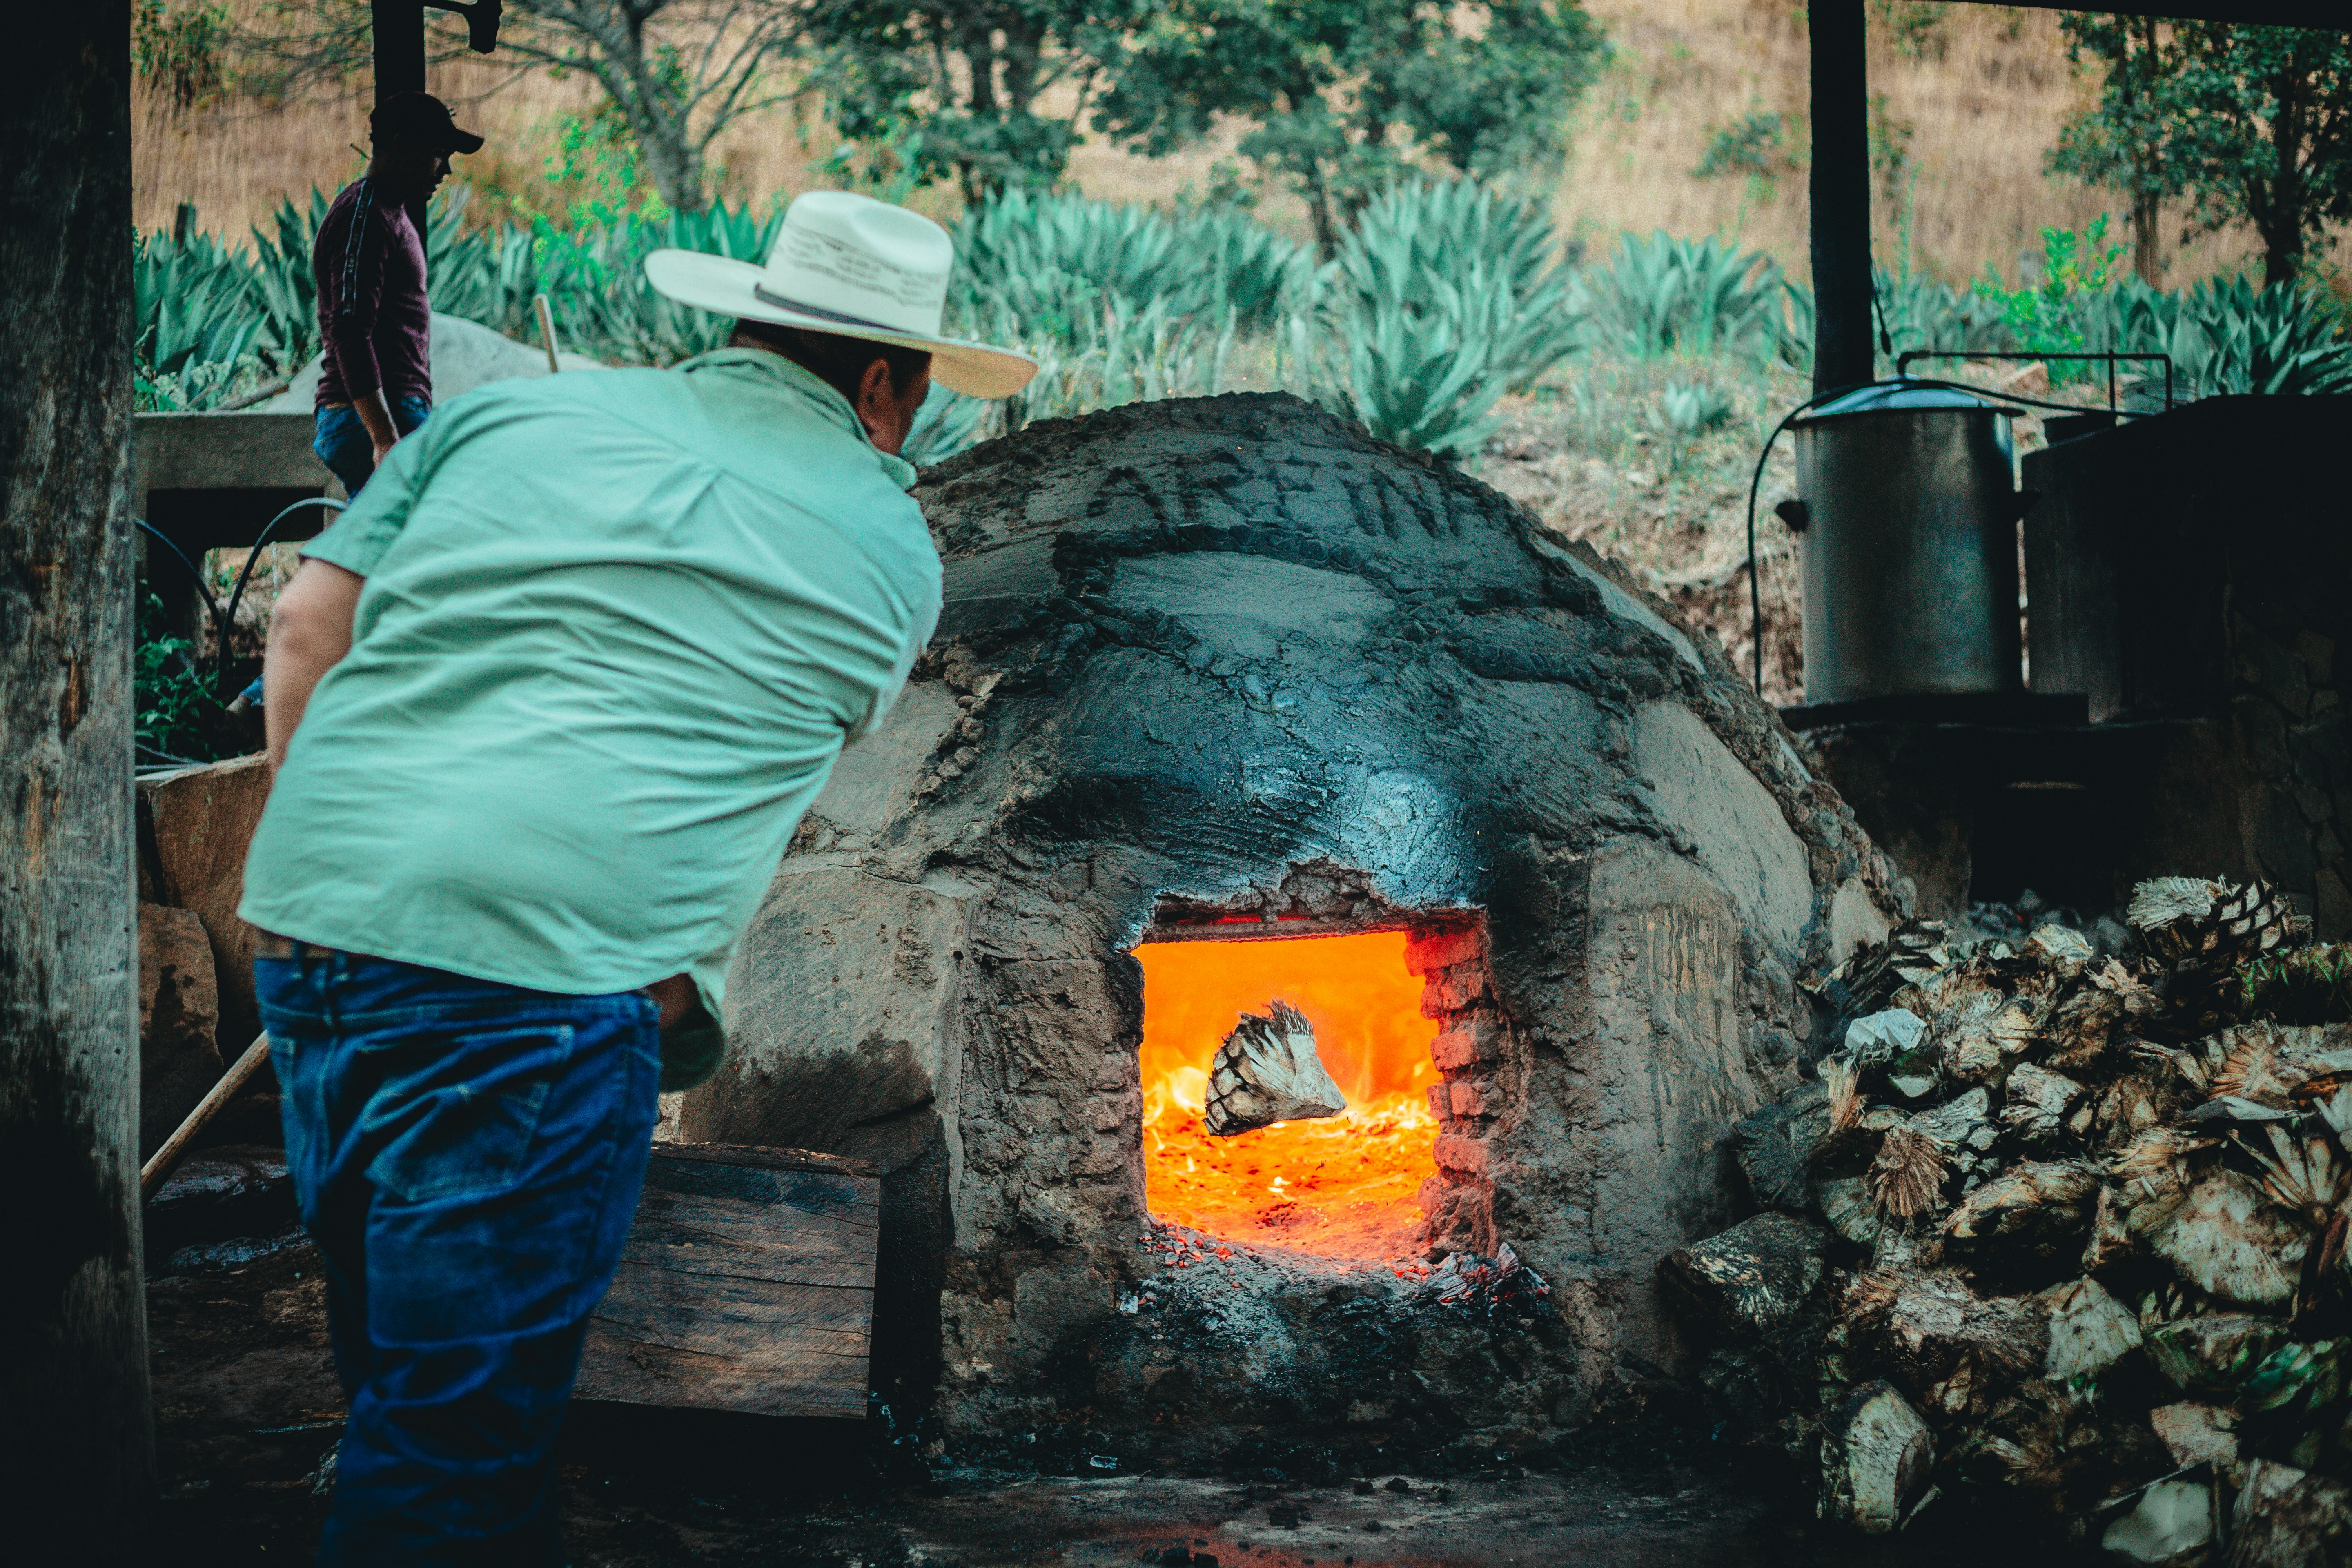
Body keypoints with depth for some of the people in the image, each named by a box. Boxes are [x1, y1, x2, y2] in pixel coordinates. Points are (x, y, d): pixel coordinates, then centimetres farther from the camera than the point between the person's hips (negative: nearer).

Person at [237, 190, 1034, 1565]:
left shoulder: (515, 408, 18)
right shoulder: (892, 547, 12)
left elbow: (308, 626, 13)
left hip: (311, 921, 6)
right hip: (549, 967, -5)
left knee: (406, 1363, 20)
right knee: (460, 1445, 1)